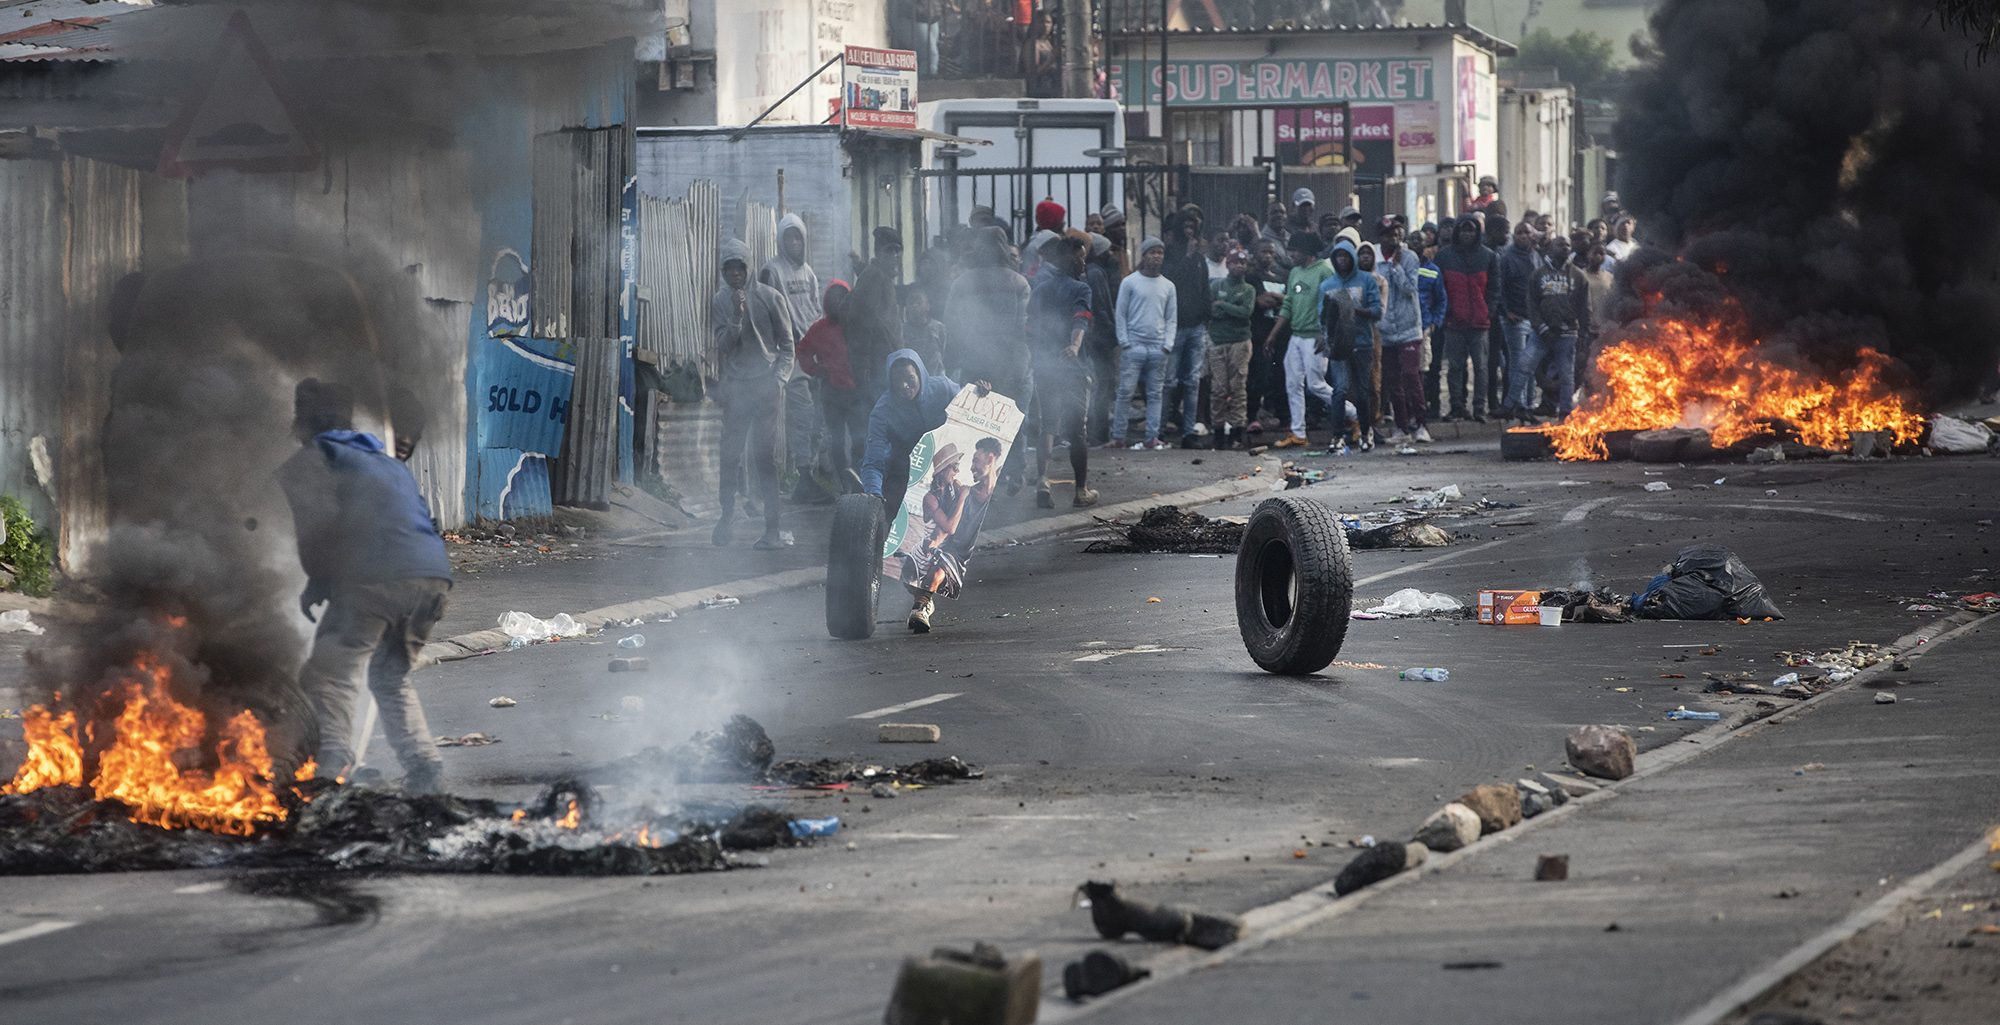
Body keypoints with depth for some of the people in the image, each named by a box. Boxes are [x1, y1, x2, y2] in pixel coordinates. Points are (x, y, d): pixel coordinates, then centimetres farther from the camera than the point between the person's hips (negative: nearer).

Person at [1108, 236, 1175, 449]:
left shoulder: (1168, 286, 13)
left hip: (1158, 349, 3)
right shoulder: (1129, 283, 3)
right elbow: (1121, 314, 3)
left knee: (1155, 394, 2)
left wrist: (1167, 344, 1)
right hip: (1134, 346, -3)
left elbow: (1172, 318, 14)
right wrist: (1124, 342, -5)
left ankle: (1152, 437, 5)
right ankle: (1118, 436, -3)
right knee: (1125, 392, -6)